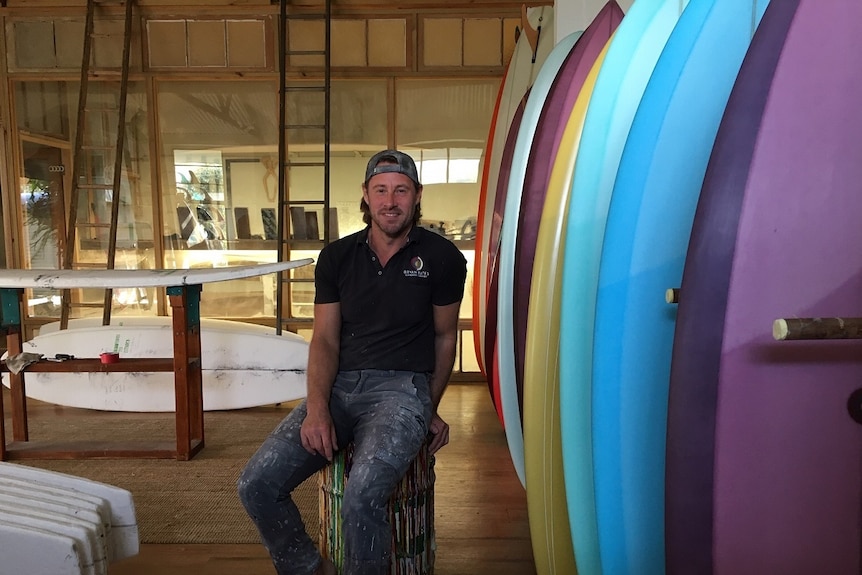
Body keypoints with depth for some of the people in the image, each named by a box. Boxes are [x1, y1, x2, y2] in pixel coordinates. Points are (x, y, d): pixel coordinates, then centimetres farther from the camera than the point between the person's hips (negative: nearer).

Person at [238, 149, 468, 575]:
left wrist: (430, 410, 12)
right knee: (256, 484, -10)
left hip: (402, 386, -3)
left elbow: (445, 336, 10)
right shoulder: (336, 257, 8)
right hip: (340, 386, 4)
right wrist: (316, 408, -12)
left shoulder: (441, 257, 1)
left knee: (361, 496, -30)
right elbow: (325, 339, 4)